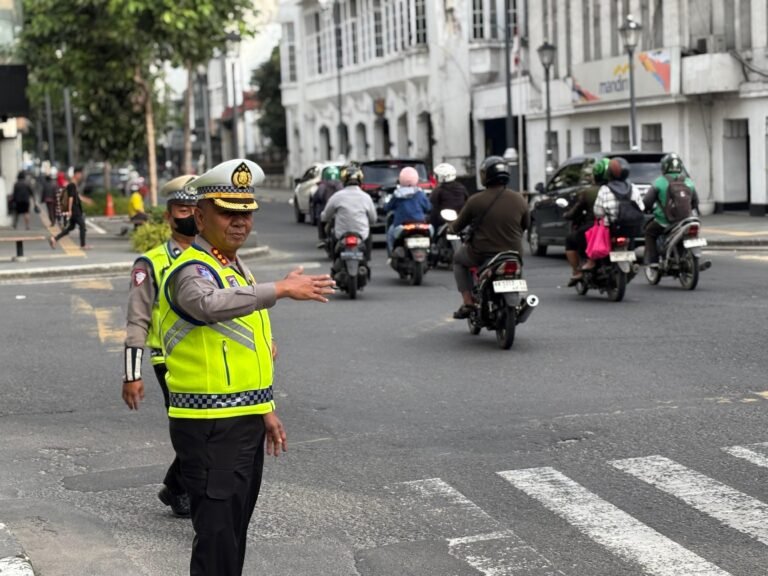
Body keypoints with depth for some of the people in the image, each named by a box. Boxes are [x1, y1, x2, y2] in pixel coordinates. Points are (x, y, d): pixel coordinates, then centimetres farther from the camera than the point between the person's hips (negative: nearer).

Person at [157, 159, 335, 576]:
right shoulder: (192, 270, -15)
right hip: (209, 428, -9)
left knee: (235, 530, 18)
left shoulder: (237, 268, 15)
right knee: (217, 536, -9)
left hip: (245, 421, 9)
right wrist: (280, 289, -44)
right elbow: (211, 305, -40)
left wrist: (265, 410, 22)